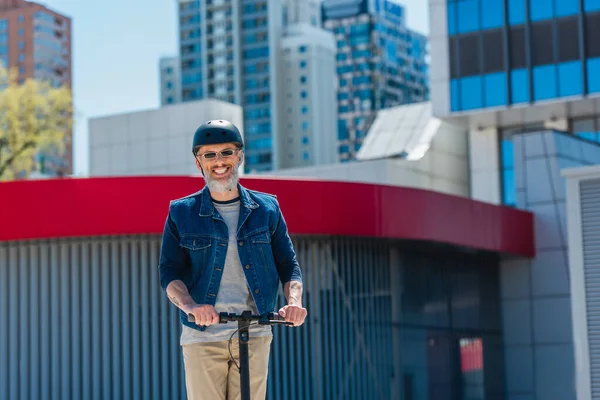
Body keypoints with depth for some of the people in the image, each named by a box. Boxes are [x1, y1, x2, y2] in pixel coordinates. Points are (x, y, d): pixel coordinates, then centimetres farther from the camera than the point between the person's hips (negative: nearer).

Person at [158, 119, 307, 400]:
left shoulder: (267, 209, 9)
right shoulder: (181, 213, 5)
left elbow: (288, 266, 9)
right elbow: (169, 273, -1)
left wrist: (294, 301, -12)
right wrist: (190, 306, -21)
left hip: (254, 335, 1)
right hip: (202, 337, -1)